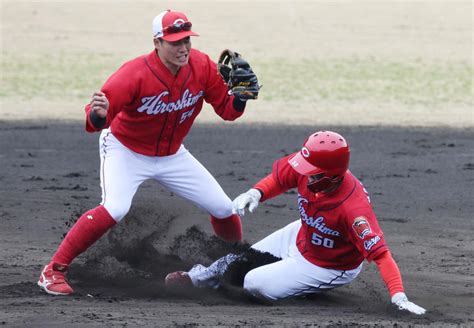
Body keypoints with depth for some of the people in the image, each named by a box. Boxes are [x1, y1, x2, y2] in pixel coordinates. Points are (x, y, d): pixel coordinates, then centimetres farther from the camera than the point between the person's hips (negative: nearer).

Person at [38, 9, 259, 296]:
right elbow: (95, 120, -36)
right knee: (115, 209, -30)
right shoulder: (135, 74, -32)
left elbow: (227, 110, -8)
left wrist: (241, 97, -30)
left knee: (223, 208, 6)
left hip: (172, 155, 5)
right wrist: (99, 115, -61)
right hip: (125, 151, -5)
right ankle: (54, 271, -22)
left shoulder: (202, 67, -17)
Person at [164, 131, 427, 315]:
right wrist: (256, 193, -21)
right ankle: (199, 277, 42)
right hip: (301, 237, 6)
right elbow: (279, 177, -2)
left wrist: (398, 295, -52)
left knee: (254, 284, -11)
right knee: (237, 265, 10)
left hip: (330, 268, -6)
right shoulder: (305, 168, -24)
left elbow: (379, 252, -43)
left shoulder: (353, 207, -42)